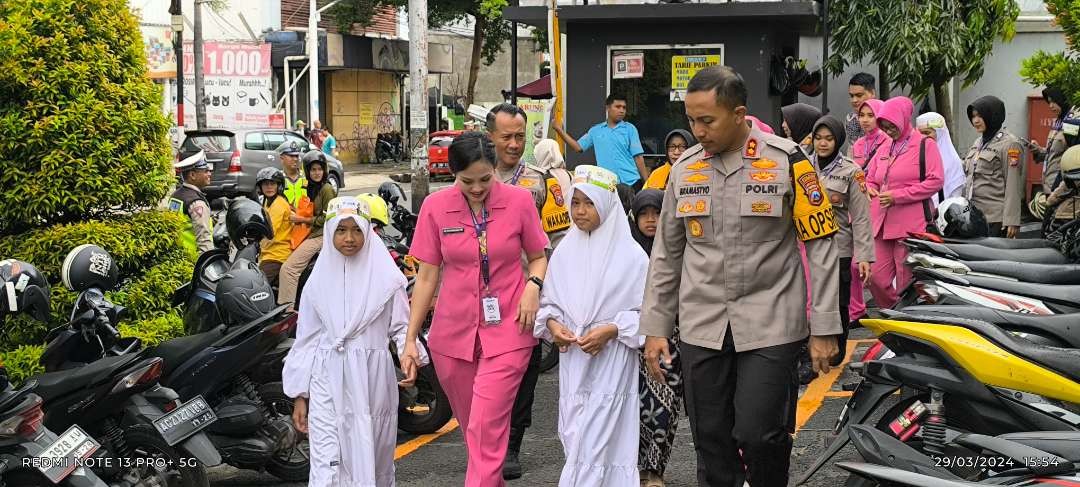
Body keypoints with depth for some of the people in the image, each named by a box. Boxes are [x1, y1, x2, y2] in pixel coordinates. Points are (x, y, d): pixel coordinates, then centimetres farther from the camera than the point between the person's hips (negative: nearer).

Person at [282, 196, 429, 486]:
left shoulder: (386, 276, 1)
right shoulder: (319, 280, 8)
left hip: (373, 379, -1)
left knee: (374, 460, 7)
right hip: (329, 382, 1)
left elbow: (401, 324, 4)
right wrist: (299, 396, 9)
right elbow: (307, 339, 11)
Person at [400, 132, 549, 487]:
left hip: (506, 330, -2)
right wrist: (410, 339, 1)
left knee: (487, 428, -10)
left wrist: (533, 286, -13)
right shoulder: (436, 207, -3)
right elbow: (427, 276, 2)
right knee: (471, 426, 13)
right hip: (453, 333, 2)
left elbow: (538, 257, 8)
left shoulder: (519, 200, -5)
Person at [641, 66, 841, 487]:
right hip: (701, 327, 4)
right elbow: (666, 254, 13)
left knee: (757, 434, -11)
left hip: (769, 324, -4)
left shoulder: (786, 161, -5)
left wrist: (823, 328, -6)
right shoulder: (684, 168, 7)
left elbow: (821, 247, -3)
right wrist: (655, 328, 11)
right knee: (711, 441, 8)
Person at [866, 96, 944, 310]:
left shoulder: (925, 145, -1)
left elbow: (936, 181, -10)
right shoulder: (885, 148, 19)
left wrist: (898, 195, -13)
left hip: (911, 225, -6)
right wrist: (870, 189, 1)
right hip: (882, 223, 6)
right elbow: (870, 179, 27)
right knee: (876, 277, 1)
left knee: (906, 282, -2)